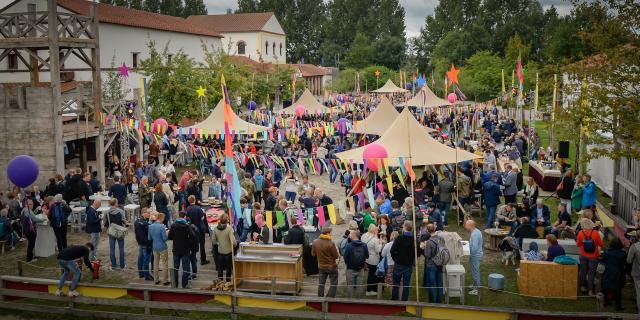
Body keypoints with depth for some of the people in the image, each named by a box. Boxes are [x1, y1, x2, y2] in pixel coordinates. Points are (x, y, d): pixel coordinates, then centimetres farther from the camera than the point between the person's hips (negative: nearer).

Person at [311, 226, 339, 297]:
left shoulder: (315, 242, -8)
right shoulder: (330, 243, -24)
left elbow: (313, 254, 4)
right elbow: (336, 256, -16)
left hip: (321, 266, 5)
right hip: (332, 266, -5)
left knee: (321, 284, 17)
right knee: (333, 284, 8)